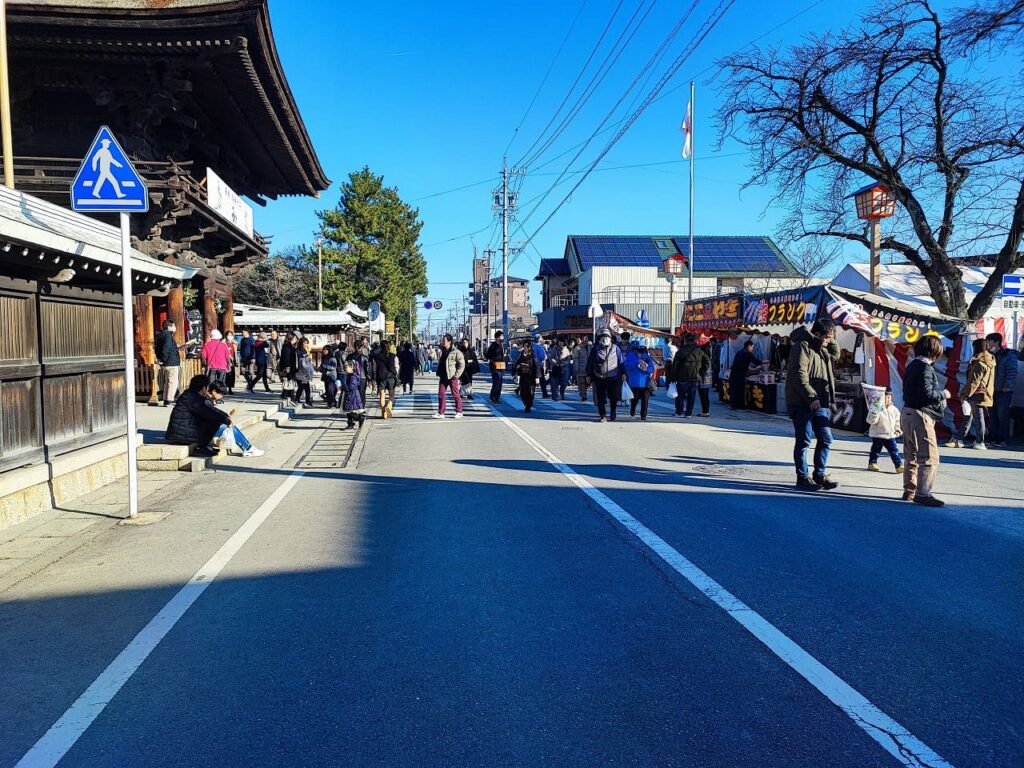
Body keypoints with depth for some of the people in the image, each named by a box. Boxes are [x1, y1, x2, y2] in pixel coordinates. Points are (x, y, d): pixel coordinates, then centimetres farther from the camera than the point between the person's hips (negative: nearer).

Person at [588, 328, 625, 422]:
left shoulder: (615, 349, 4)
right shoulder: (596, 350, 5)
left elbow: (621, 361, 9)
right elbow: (590, 363, 10)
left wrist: (623, 373, 5)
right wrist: (589, 375, 9)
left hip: (613, 378, 0)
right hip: (599, 378, 1)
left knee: (614, 398, 7)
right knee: (600, 398, 0)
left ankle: (613, 414, 26)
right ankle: (602, 415, 9)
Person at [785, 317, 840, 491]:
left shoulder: (822, 349, 17)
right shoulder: (803, 346, -10)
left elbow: (835, 355, 34)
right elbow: (800, 375, -18)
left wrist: (831, 339, 16)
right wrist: (811, 397, -21)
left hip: (820, 403, 9)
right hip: (802, 403, -9)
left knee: (826, 439, 10)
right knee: (804, 440, -2)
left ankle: (820, 475, 22)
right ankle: (803, 477, 7)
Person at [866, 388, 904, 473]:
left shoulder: (894, 409, 7)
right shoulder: (877, 408, -8)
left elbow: (898, 421, 16)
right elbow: (870, 421, -15)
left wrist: (898, 429, 2)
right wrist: (874, 414, -33)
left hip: (890, 435, 4)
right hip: (878, 434, -3)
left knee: (894, 451, 0)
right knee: (876, 450, 8)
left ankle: (899, 465, 1)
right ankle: (872, 463, 24)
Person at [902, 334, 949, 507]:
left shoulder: (912, 365, 12)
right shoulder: (925, 368, -16)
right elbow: (927, 394, -22)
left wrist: (939, 393, 16)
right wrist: (943, 394, -4)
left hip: (907, 413, 10)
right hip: (920, 415, -10)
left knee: (912, 456, 16)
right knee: (930, 457, -7)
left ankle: (909, 491, 23)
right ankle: (923, 493, -9)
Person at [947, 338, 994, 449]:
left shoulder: (979, 363, -17)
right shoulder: (990, 362, 12)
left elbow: (974, 381, -20)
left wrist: (965, 394, -17)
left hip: (977, 394, -9)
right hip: (985, 393, 9)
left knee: (978, 417, -2)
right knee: (968, 416, 11)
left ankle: (980, 442, 4)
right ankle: (958, 439, 14)